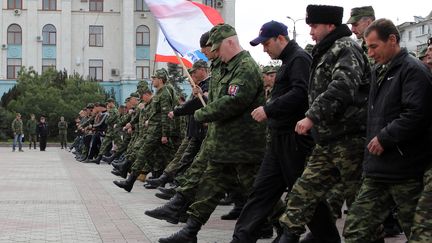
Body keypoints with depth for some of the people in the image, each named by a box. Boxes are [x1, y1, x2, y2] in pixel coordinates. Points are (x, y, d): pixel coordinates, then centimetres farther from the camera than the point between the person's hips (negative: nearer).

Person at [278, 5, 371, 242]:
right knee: (305, 190, 5)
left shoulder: (347, 49, -10)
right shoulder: (324, 53, 20)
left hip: (349, 139, -9)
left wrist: (312, 116, -29)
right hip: (327, 140, 9)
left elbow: (341, 89, -26)